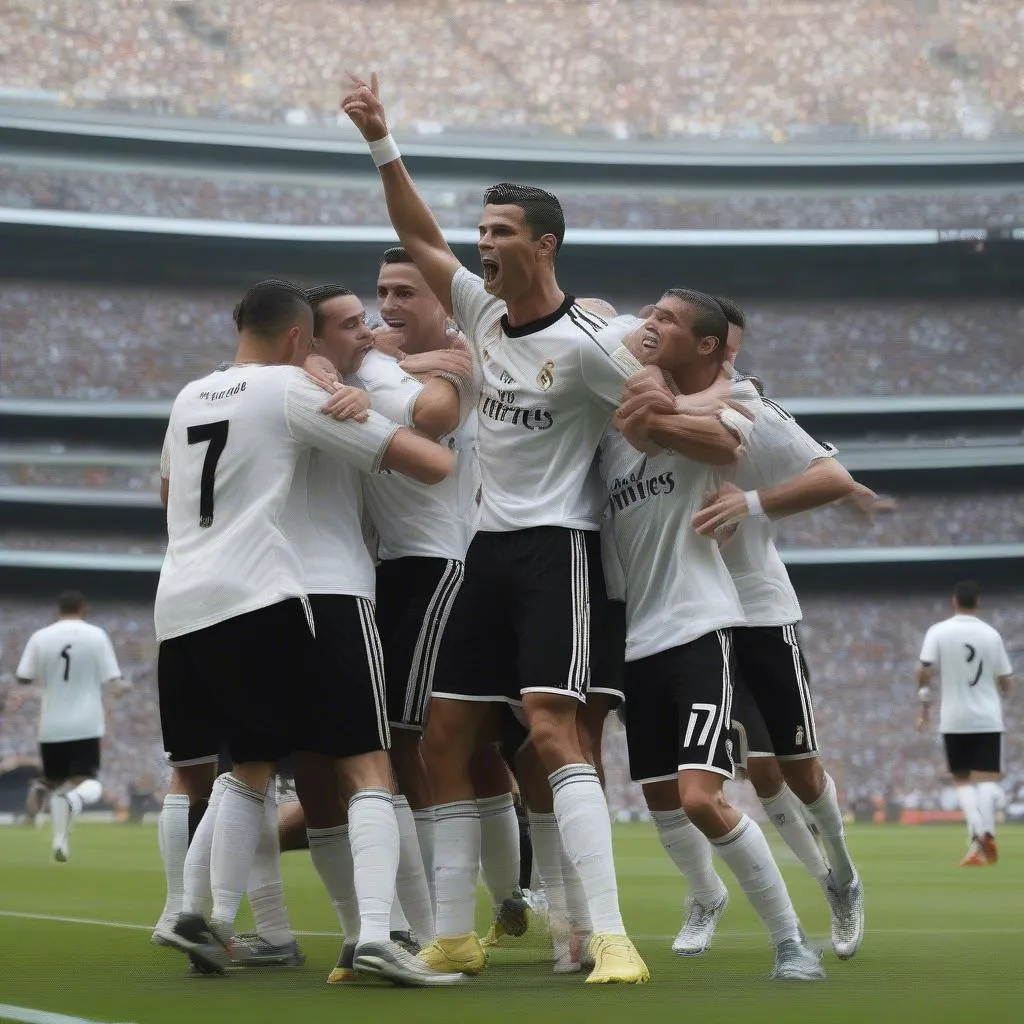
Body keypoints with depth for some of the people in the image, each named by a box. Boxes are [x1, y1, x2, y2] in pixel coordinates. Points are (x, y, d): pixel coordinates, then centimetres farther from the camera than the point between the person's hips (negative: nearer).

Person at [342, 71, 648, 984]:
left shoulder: (583, 343, -13)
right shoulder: (484, 311, 7)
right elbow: (420, 236, 15)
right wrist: (382, 143, 7)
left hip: (557, 547, -8)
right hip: (491, 544, 8)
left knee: (551, 730, -22)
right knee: (445, 741, 6)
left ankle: (612, 939, -26)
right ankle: (455, 938, 13)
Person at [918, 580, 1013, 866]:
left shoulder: (938, 632, -3)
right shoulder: (991, 634, 1)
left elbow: (924, 672, -11)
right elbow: (1004, 681, 5)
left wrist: (925, 708, 1)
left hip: (954, 720, 0)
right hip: (988, 719, 0)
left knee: (963, 780, 10)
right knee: (988, 779, 2)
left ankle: (976, 844, -8)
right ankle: (987, 830, -26)